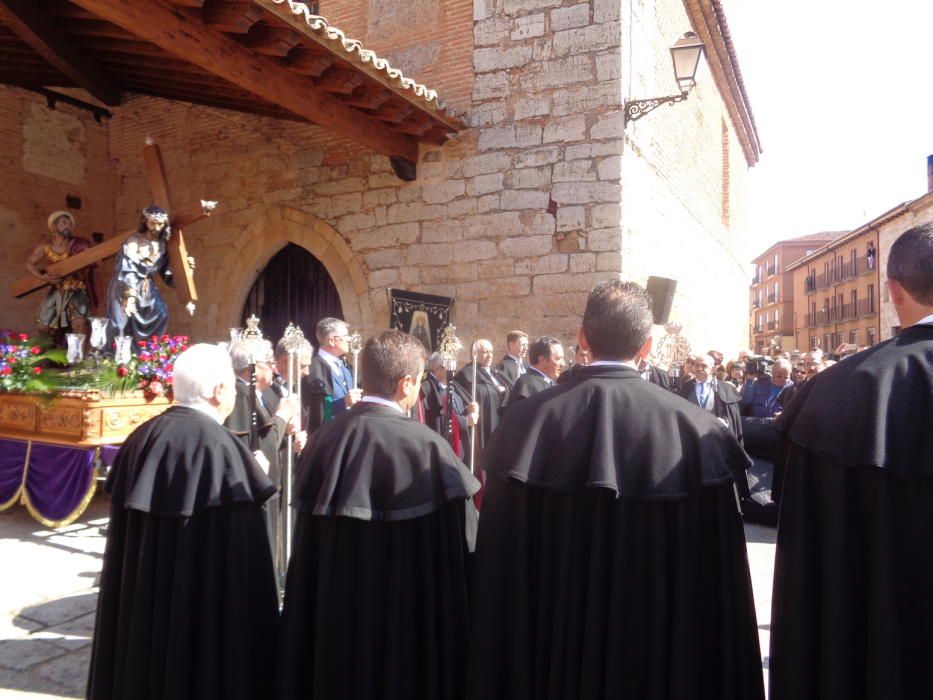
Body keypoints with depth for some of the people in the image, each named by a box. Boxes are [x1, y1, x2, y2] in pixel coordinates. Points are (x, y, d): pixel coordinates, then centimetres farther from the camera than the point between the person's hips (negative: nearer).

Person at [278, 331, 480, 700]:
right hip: (405, 613, -4)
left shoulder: (326, 436, -6)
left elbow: (305, 545, 4)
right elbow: (457, 548, -14)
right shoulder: (425, 445, -20)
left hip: (331, 609, 5)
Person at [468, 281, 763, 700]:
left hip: (551, 643, 1)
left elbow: (500, 562, -8)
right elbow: (718, 573, -8)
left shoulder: (526, 421, -13)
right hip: (661, 650, 0)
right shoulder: (694, 429, -14)